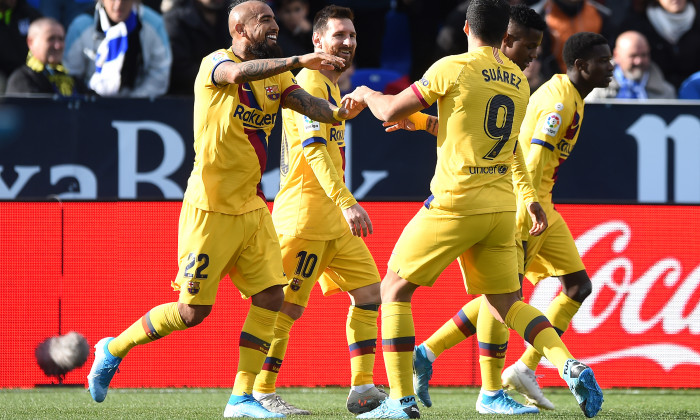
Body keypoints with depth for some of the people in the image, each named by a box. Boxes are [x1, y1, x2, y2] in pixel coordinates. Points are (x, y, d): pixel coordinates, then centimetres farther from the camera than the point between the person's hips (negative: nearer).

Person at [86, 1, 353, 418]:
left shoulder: (275, 75, 10)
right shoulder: (215, 63, -11)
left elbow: (308, 103, -6)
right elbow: (239, 74, -35)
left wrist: (337, 111, -29)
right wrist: (298, 61, -44)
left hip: (252, 207, 7)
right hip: (211, 208, -7)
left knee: (271, 296, -4)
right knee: (194, 311, -2)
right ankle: (114, 349, 19)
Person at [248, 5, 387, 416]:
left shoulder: (332, 86, 20)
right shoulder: (311, 82, -11)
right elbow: (315, 150, -22)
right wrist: (346, 202, -31)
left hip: (333, 217, 10)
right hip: (305, 213, -10)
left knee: (369, 290, 5)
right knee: (290, 305, -8)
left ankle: (362, 389, 5)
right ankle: (262, 393, -2)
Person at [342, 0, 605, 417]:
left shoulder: (453, 69, -8)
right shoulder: (519, 81, 10)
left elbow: (391, 112, -2)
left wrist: (365, 94, 19)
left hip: (456, 203, -6)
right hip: (502, 207, 6)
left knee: (394, 289, 7)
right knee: (507, 302, 15)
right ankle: (571, 366, -8)